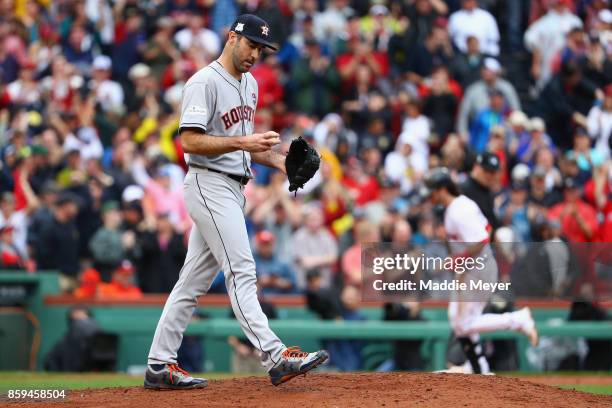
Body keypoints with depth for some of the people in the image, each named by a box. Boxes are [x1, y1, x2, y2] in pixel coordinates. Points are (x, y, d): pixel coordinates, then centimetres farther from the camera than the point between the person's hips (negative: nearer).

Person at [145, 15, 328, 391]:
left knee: (194, 281, 9)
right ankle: (276, 358, -21)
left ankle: (160, 366, 12)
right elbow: (190, 141, -19)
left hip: (233, 188, 9)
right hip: (210, 185, -9)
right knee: (242, 272, -15)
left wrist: (277, 159, 8)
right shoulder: (205, 82, -12)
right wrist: (242, 143, -26)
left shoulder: (250, 84, 17)